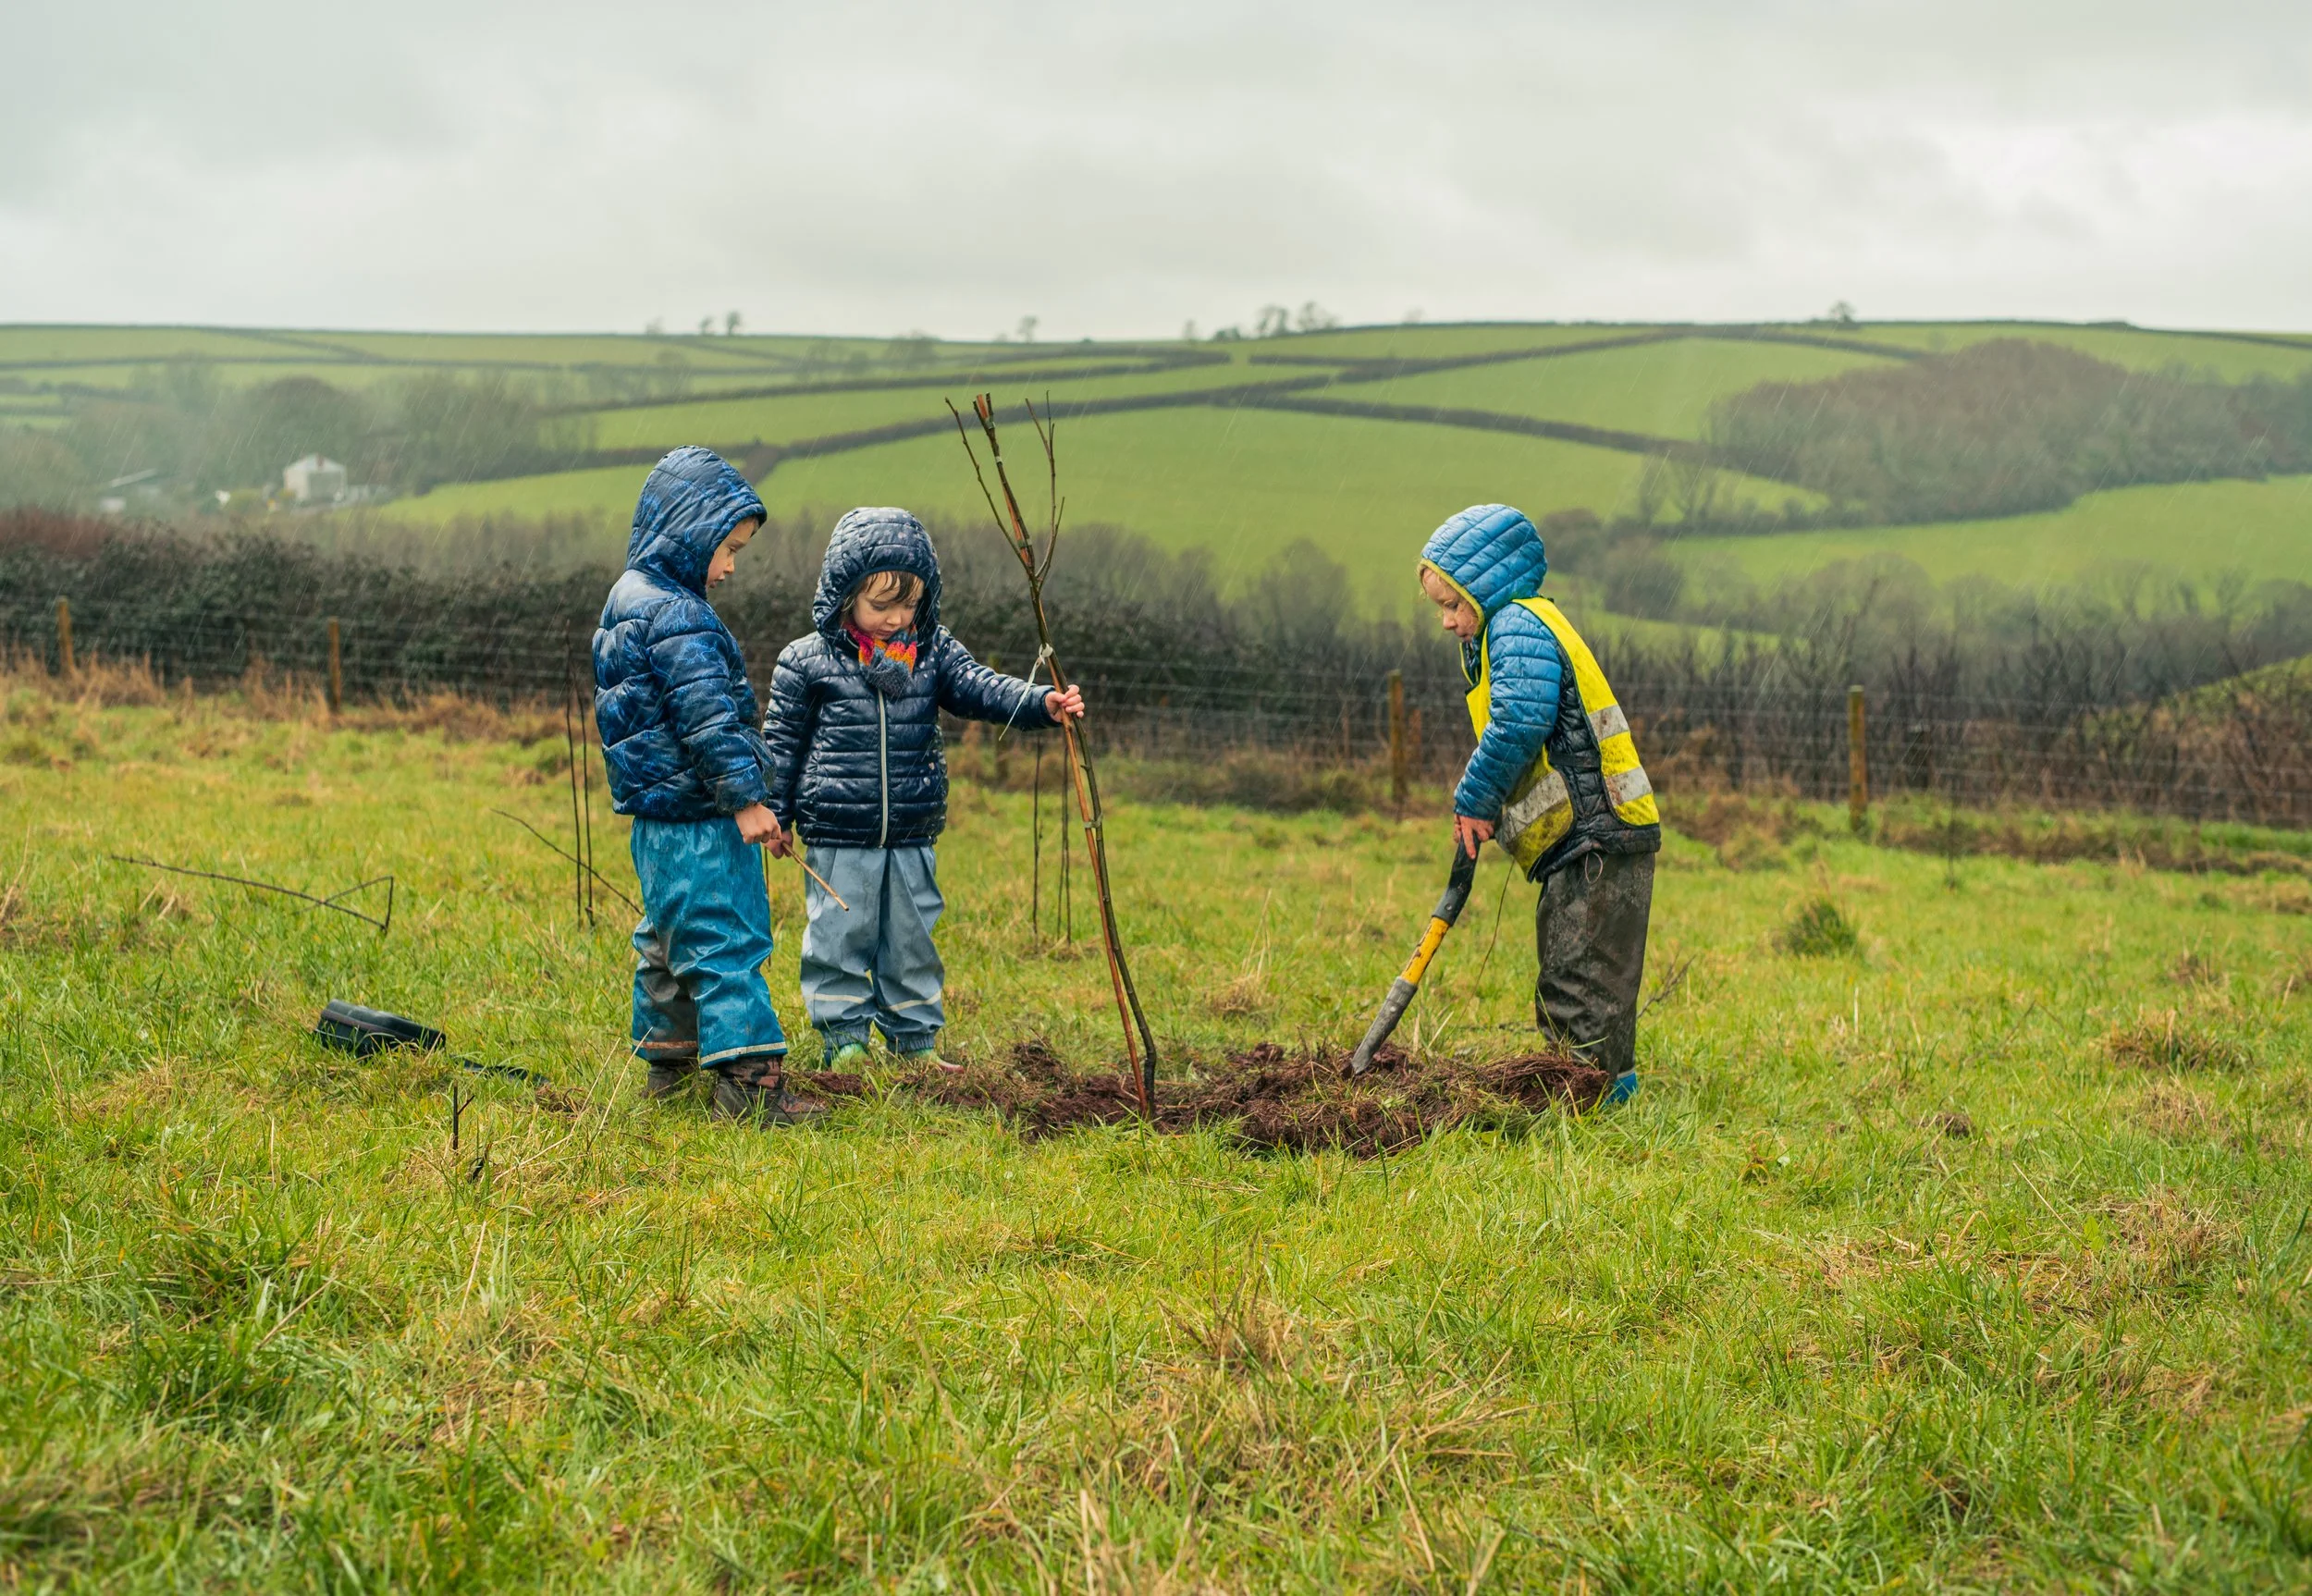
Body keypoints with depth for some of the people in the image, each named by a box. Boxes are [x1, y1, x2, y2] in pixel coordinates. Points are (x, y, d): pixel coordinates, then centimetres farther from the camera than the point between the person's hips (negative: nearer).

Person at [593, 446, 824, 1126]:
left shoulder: (630, 597, 16)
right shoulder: (675, 615, -18)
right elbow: (705, 713, -23)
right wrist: (745, 795, -22)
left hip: (660, 818, 10)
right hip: (696, 821, -10)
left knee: (669, 939, 20)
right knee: (726, 942, -10)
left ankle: (666, 1058, 30)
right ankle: (749, 1082, -12)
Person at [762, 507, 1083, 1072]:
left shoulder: (934, 652, 3)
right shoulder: (806, 661, -6)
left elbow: (981, 688, -9)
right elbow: (783, 742, 1)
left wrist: (1042, 703, -27)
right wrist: (774, 814, 2)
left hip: (913, 836, 3)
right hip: (837, 836, -3)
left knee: (913, 940, 12)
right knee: (840, 939, 3)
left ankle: (916, 1041, 24)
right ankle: (844, 1041, 14)